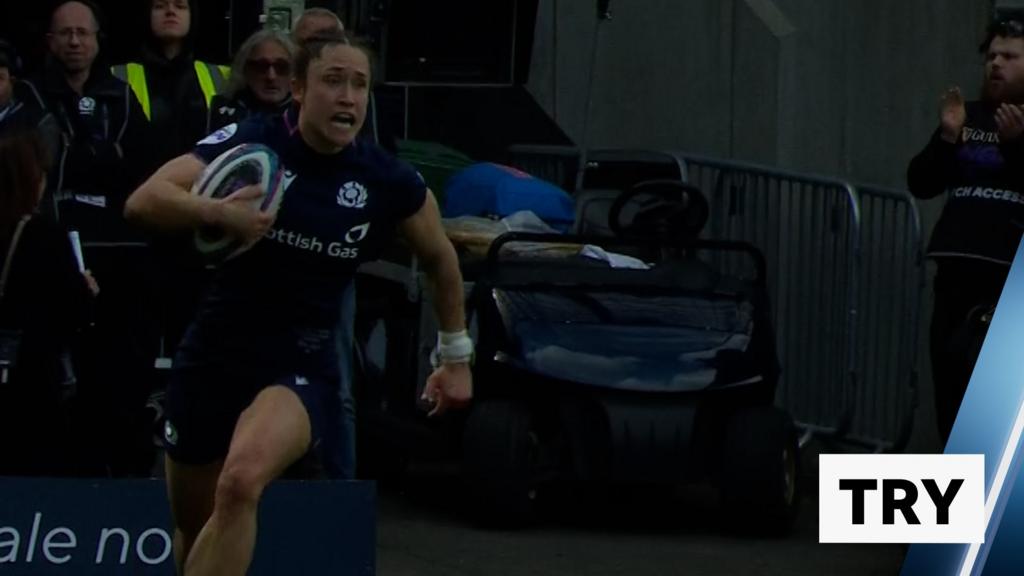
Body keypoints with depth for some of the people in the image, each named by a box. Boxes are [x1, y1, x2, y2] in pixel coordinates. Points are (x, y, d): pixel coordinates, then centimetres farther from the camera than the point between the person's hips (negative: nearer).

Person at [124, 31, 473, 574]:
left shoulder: (389, 181, -7)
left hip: (302, 368, -1)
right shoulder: (250, 142, -11)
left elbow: (439, 257, 13)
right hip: (212, 360, 1)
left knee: (241, 482, -33)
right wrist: (217, 211, -40)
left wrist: (456, 356, 20)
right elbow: (143, 202, -21)